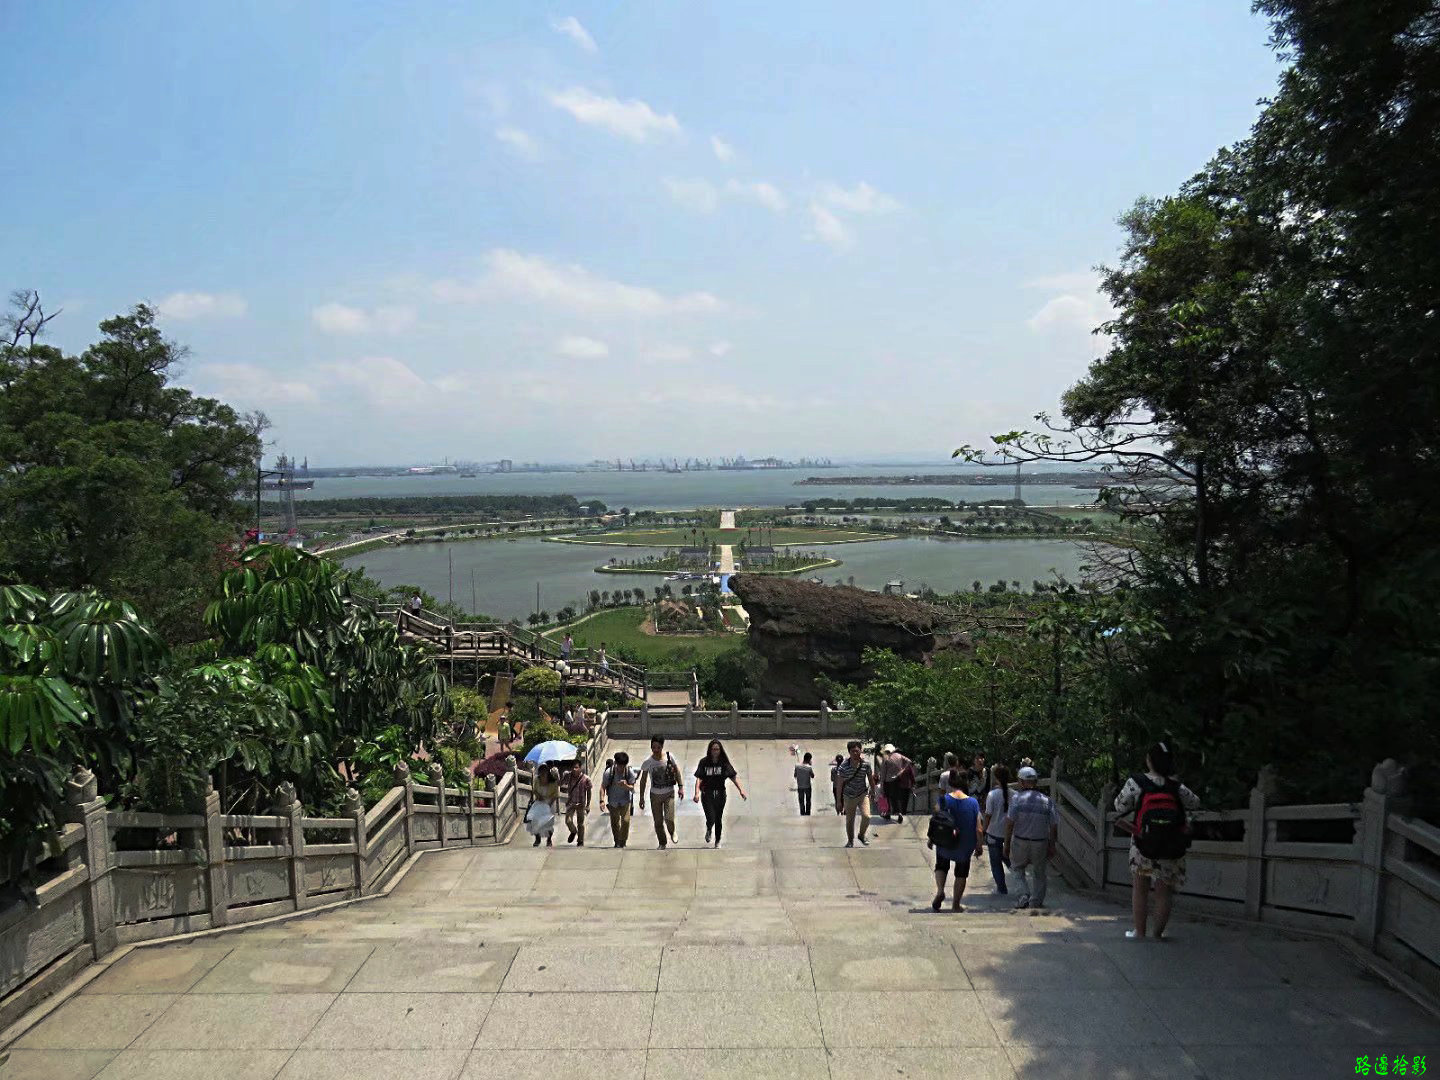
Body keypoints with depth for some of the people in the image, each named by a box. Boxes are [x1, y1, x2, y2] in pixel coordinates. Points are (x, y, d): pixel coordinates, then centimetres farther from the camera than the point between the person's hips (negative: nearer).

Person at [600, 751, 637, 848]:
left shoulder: (630, 772, -18)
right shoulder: (609, 772, -20)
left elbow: (632, 788, -13)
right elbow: (603, 787, -13)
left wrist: (626, 786, -35)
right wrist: (602, 801, -24)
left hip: (625, 800, 0)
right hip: (613, 801, 1)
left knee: (626, 821, -14)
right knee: (614, 823, 9)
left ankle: (623, 842, 3)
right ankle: (617, 842, 30)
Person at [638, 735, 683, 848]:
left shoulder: (669, 757, -11)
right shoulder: (647, 762, -10)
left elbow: (676, 771, 4)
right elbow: (643, 780, 0)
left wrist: (681, 787, 0)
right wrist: (641, 798, 1)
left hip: (669, 793, -1)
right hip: (655, 795, 1)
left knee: (669, 819, -14)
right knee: (658, 822, 5)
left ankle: (672, 833, 19)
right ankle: (662, 843, 27)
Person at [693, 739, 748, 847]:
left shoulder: (724, 762, -3)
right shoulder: (704, 762, -7)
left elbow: (733, 777, -3)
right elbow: (699, 778, -9)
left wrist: (741, 790, -13)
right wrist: (697, 793, -21)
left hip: (720, 794, 2)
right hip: (707, 794, -2)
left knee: (718, 819, 10)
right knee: (711, 819, -11)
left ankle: (718, 841, 32)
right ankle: (709, 830, 26)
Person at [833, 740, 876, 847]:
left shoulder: (866, 764, -10)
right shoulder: (843, 766, -15)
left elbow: (871, 778, 6)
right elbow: (839, 784, -8)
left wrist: (873, 792, 14)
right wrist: (838, 801, -6)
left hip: (863, 794, 1)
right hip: (849, 797, 0)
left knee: (866, 816, -16)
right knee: (849, 820, 6)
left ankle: (862, 835, 12)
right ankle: (850, 841, 27)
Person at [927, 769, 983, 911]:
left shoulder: (943, 800, -15)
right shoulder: (973, 803, -12)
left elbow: (934, 822, -11)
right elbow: (978, 829, -9)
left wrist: (930, 839, 4)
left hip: (944, 845, -1)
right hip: (965, 846, 1)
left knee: (941, 866, 24)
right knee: (961, 873, 19)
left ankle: (940, 890, 1)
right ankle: (956, 905, 24)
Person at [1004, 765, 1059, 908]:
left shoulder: (1016, 797, -10)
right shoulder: (1047, 800, -3)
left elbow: (1009, 823, -12)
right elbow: (1054, 826, -1)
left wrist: (1007, 844, -3)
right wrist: (1052, 845, 10)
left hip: (1020, 842, -1)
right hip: (1040, 843, 2)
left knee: (1019, 868, 20)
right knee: (1040, 874, 19)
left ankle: (1026, 894, 3)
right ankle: (1036, 902, 23)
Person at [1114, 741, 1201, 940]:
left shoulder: (1136, 783, -12)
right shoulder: (1177, 787, -7)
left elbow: (1120, 806, -4)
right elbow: (1195, 804, 8)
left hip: (1143, 847, -1)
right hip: (1172, 850, 1)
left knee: (1139, 889, 13)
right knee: (1164, 892, 13)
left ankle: (1140, 931, 17)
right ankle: (1158, 932, 19)